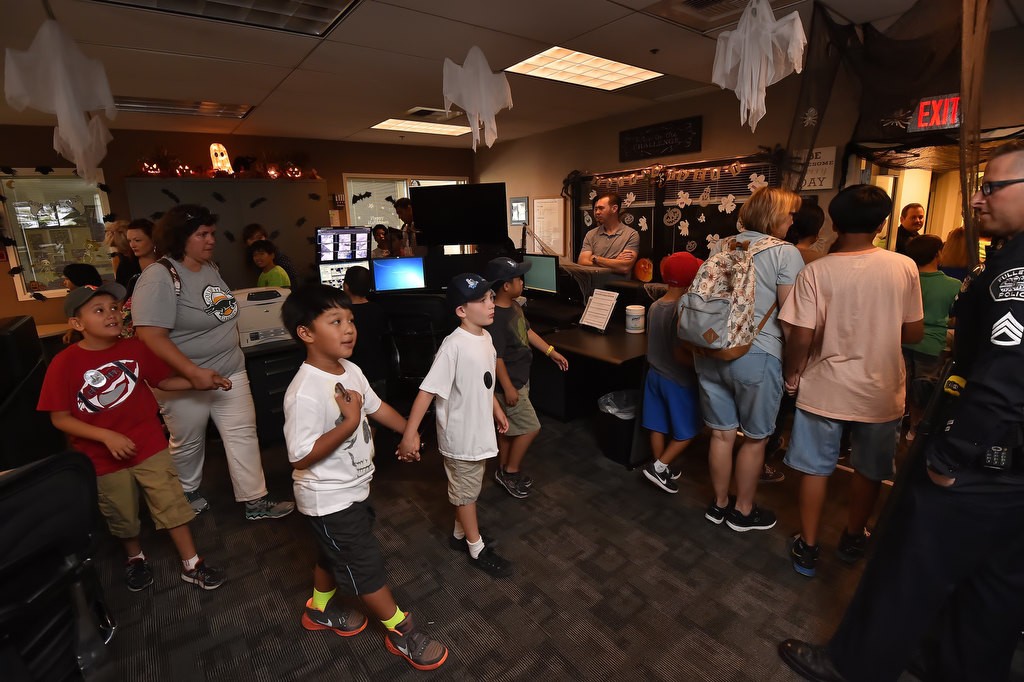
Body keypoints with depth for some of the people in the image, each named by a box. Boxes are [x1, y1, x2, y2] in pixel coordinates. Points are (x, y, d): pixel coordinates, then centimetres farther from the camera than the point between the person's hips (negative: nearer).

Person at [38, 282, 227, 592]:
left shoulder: (134, 349, -8)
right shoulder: (65, 363, -15)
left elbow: (163, 381, 5)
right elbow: (60, 418, -11)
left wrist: (202, 381, -9)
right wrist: (107, 436, -22)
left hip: (149, 444, 1)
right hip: (102, 457, -1)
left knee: (171, 505, 6)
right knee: (122, 518, 19)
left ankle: (191, 565, 20)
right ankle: (135, 557, 47)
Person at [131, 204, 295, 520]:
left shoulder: (210, 268, 4)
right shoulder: (160, 278, -20)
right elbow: (151, 336, -27)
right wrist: (194, 373, -32)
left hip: (230, 371, 7)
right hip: (185, 380, -6)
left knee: (243, 434, 7)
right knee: (188, 443, 15)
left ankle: (255, 501, 16)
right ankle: (187, 494, 42)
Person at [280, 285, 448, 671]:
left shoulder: (350, 370, -6)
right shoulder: (304, 393, -32)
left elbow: (374, 406, 10)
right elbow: (300, 457, -29)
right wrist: (349, 423, -35)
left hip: (352, 489, 8)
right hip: (328, 499, -8)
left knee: (335, 553, 29)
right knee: (366, 564, 8)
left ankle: (320, 610, 55)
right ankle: (402, 633, 29)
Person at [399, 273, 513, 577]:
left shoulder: (485, 337, 0)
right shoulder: (453, 346, -27)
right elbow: (428, 389, -29)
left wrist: (497, 410, 21)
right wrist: (410, 433, -32)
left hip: (479, 428, 8)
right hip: (460, 434, -8)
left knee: (468, 488, 25)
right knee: (466, 491, 13)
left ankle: (461, 534, 46)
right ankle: (477, 549, 32)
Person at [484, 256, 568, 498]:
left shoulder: (514, 306, 3)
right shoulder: (496, 317, -27)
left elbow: (527, 331, 16)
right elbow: (496, 357, -25)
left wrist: (552, 352, 17)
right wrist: (508, 388, -21)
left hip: (520, 379, 9)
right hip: (509, 383, -9)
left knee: (510, 427, 19)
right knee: (531, 427, 0)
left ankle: (505, 470, 35)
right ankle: (509, 471, 17)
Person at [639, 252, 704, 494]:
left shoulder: (654, 306, 1)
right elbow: (680, 353, -24)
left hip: (655, 373, 8)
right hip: (679, 379, -7)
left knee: (658, 426, 16)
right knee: (687, 431, 10)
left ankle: (662, 468, 30)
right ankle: (658, 467, 8)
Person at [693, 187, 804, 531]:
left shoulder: (721, 247, 8)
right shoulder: (785, 253, -8)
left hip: (711, 351, 5)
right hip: (756, 356, -5)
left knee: (722, 434, 16)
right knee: (755, 438, 14)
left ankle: (719, 504, 32)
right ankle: (743, 511, 29)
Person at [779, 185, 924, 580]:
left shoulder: (817, 272, -14)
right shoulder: (904, 268, -8)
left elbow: (801, 336, -16)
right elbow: (914, 334, -2)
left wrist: (792, 375, 0)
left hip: (824, 388, -2)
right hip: (881, 391, 2)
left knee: (815, 469, 13)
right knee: (869, 471, 22)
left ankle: (807, 549, 25)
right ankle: (853, 539, 41)